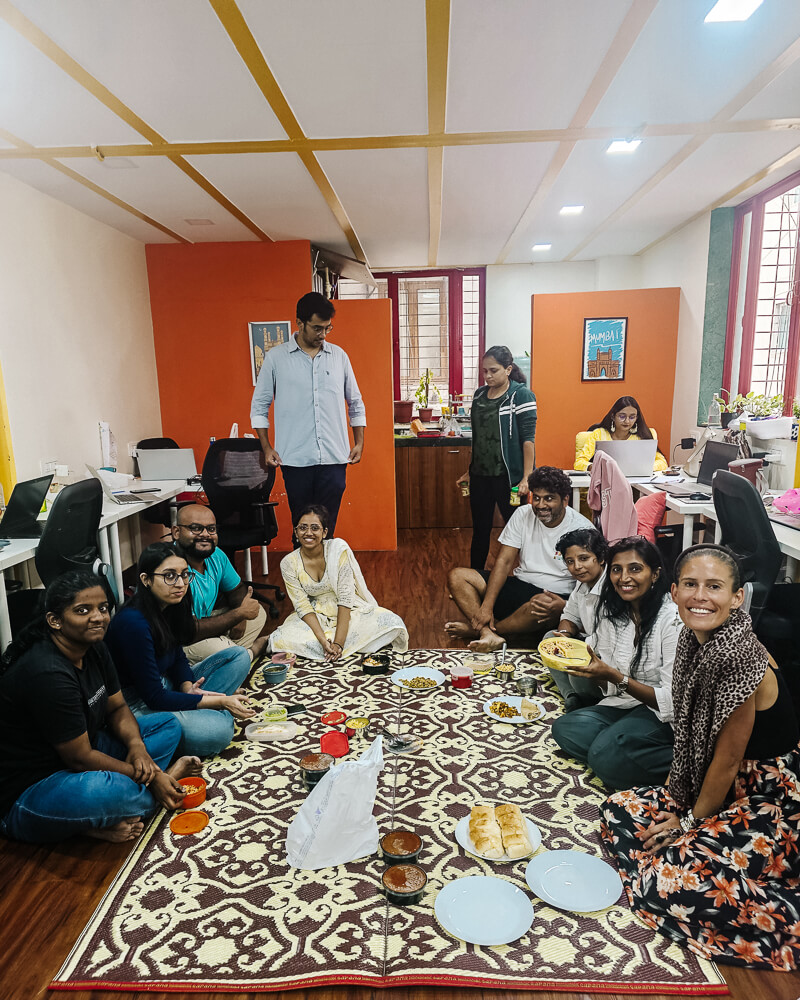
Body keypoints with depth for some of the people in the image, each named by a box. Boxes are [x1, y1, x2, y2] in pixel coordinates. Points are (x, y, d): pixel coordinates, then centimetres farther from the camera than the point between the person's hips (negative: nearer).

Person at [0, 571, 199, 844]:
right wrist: (150, 777, -17)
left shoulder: (93, 648, -2)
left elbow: (117, 708, 9)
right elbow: (80, 758, -25)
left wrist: (136, 745, -12)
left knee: (168, 725, 6)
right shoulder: (48, 674, -30)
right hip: (23, 796, -10)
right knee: (109, 791, -40)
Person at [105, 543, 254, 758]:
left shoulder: (170, 606, -2)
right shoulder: (133, 623, -27)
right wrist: (220, 701, -21)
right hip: (139, 705, -10)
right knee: (217, 732, -32)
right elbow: (154, 697, -24)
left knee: (239, 656, 2)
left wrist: (188, 688, -9)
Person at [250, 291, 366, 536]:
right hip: (295, 460, -1)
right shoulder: (275, 358, 2)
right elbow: (259, 406, 7)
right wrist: (267, 448, 0)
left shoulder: (339, 356, 9)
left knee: (327, 526, 3)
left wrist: (359, 442, 9)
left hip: (334, 459, 2)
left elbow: (355, 403, 16)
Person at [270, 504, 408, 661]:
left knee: (392, 623, -25)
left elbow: (345, 598, -18)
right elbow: (303, 606, -10)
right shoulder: (289, 563, -9)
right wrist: (323, 640, -24)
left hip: (348, 611, -2)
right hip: (315, 617, 2)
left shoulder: (338, 549, -16)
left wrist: (338, 643, -25)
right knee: (280, 639, -28)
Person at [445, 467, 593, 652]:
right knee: (457, 576, -11)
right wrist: (486, 607, -15)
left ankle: (477, 629, -18)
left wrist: (565, 605, -33)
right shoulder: (523, 515, -1)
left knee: (544, 605, -42)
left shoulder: (582, 529, -11)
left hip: (557, 596, -4)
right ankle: (489, 635, -34)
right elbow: (504, 561, -5)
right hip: (520, 586, 4)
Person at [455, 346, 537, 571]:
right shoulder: (479, 394, 10)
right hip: (480, 475, 6)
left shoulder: (521, 395, -8)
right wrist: (469, 472, 17)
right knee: (480, 530, 14)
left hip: (507, 476, -6)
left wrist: (526, 478, -21)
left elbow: (528, 439, -13)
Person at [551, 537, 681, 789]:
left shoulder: (673, 618, -17)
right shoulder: (610, 612, 3)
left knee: (606, 756, -30)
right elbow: (606, 687, 6)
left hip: (664, 714, -6)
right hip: (624, 704, 6)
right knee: (565, 730, -19)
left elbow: (672, 700, -17)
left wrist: (615, 677, -27)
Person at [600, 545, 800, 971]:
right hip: (724, 792, 8)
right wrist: (680, 805, 6)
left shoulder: (740, 657, -29)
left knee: (675, 881, -18)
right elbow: (694, 736, 7)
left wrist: (691, 821, -5)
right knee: (619, 810, 6)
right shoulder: (696, 640, -4)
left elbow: (728, 760, -19)